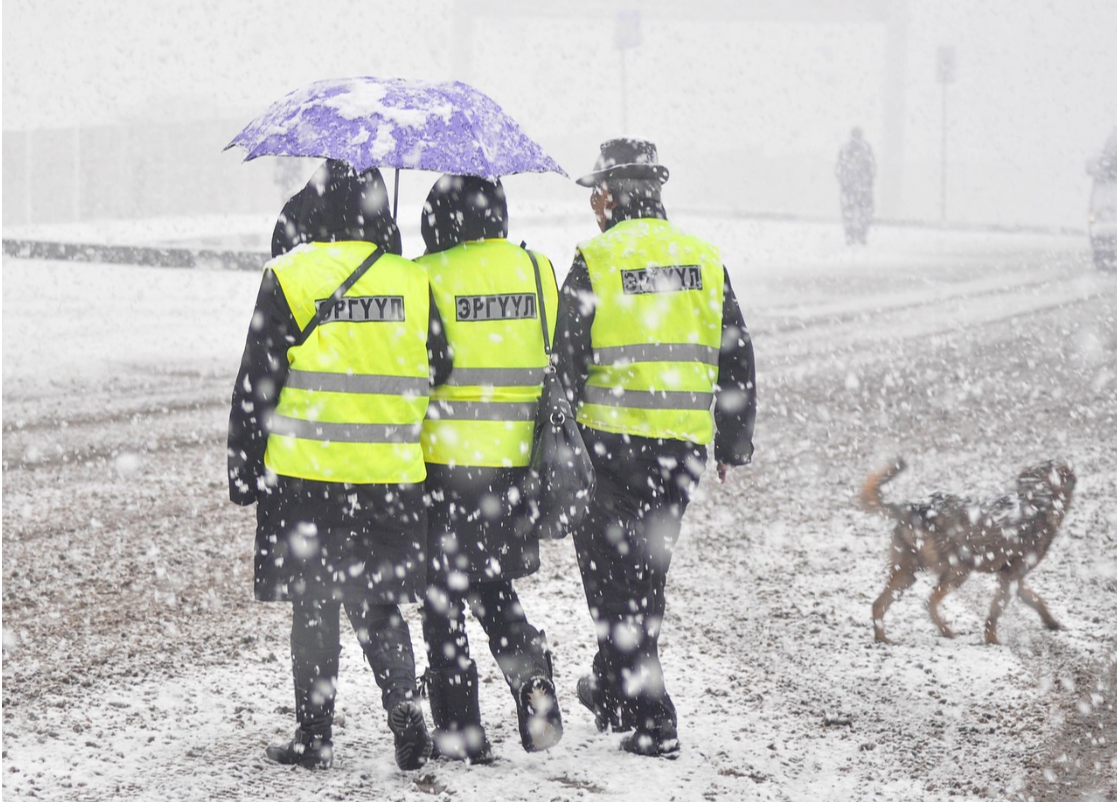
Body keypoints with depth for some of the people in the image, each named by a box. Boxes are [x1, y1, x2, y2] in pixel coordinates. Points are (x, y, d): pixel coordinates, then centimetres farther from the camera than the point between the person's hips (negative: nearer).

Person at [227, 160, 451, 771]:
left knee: (313, 607, 7)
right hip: (391, 477, 3)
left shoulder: (288, 279, -6)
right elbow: (441, 377, 10)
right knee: (377, 605, 12)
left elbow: (256, 386, -4)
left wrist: (244, 468, 3)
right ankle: (409, 729, 2)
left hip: (307, 474, -3)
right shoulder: (412, 283, 3)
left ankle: (314, 738, 13)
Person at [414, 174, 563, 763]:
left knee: (443, 593, 7)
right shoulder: (537, 271, 5)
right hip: (518, 458, 4)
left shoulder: (427, 277, -9)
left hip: (446, 456, -4)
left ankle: (459, 727, 8)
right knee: (493, 581, 21)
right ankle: (529, 666, -3)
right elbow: (559, 366, 11)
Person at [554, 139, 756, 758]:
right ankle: (613, 691, 32)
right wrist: (733, 445, 20)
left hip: (611, 439, -4)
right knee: (647, 572, 19)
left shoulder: (595, 263, -6)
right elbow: (737, 362, 11)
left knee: (614, 578, 4)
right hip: (683, 447, 5)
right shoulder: (705, 261, 7)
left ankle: (652, 721, 1)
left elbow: (566, 362, -7)